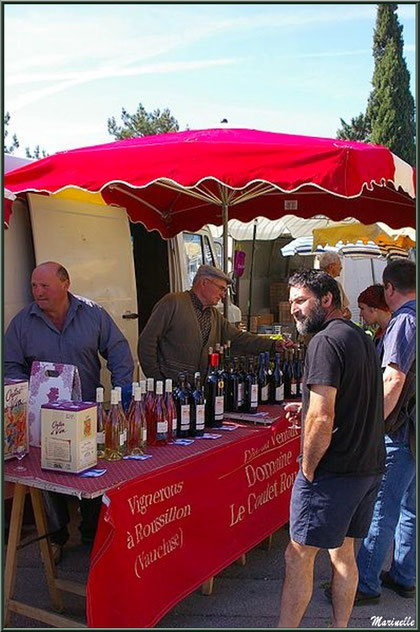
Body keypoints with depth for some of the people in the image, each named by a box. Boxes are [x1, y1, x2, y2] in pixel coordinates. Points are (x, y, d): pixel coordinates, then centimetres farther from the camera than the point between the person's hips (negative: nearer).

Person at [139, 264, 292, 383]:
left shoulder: (215, 316, 19)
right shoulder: (173, 302, -5)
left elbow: (238, 339, 15)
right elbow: (147, 340, -8)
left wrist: (274, 345, 3)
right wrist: (156, 378, -11)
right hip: (170, 386, -7)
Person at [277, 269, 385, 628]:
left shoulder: (326, 341, -16)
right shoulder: (363, 339, 13)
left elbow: (322, 418, -23)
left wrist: (308, 470, -12)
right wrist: (308, 408, 16)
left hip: (333, 469, -9)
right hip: (370, 466, 9)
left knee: (298, 557, 1)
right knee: (343, 553, 19)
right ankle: (340, 626, 30)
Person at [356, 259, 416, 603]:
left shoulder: (404, 322, -15)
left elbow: (393, 382, -24)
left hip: (400, 432, -9)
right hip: (413, 432, 9)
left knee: (381, 510, -1)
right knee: (410, 508, 17)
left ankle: (366, 584, 9)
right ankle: (403, 577, 29)